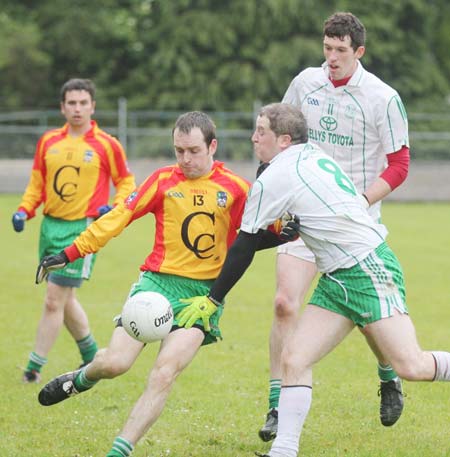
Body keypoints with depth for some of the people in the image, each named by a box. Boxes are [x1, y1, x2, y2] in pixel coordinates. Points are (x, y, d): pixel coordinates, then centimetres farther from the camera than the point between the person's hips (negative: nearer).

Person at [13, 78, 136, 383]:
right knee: (64, 299, 13)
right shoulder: (48, 142, 9)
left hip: (82, 229, -6)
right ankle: (92, 357, 32)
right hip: (51, 226, 6)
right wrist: (24, 210, 2)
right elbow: (37, 183, 17)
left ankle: (35, 368, -4)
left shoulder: (106, 145, -3)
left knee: (55, 299, -9)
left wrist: (115, 207, -11)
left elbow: (126, 182, 6)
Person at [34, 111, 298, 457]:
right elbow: (119, 217, 3)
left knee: (165, 372, -19)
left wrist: (285, 231, -16)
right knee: (114, 363, -12)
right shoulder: (163, 180, 3)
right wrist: (69, 254, 0)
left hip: (205, 294, -1)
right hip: (158, 282, 1)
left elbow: (265, 229, 9)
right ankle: (81, 379, 25)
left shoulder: (235, 188, 1)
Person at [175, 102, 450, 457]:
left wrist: (212, 300, 1)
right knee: (294, 358, -2)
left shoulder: (273, 179, -12)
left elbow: (244, 249, -7)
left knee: (410, 368, -13)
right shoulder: (314, 154, 12)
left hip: (368, 269, -10)